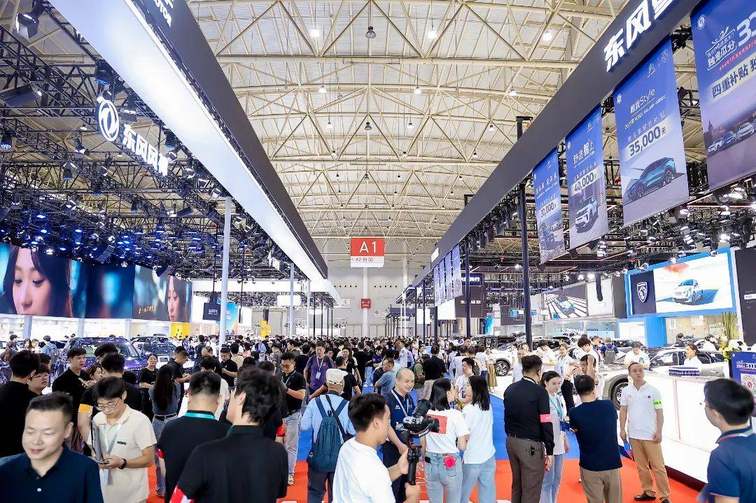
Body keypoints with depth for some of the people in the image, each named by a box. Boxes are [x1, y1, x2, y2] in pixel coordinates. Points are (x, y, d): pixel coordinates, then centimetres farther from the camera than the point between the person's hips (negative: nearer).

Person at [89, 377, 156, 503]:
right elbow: (93, 449, 11)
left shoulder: (140, 421, -16)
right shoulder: (97, 419, -1)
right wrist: (96, 459, -10)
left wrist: (122, 462, -27)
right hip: (103, 490, 4)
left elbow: (149, 459, -13)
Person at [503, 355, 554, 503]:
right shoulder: (539, 392, -14)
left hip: (511, 441, 7)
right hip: (531, 445, -7)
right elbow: (546, 423, -15)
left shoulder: (510, 389, 5)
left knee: (516, 486, 21)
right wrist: (550, 451, -9)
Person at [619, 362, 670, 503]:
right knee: (641, 466, 12)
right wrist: (622, 429, 1)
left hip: (650, 435, -3)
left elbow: (659, 412, -4)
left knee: (658, 466, 1)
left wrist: (659, 432, -9)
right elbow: (623, 411, 6)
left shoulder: (653, 390, -5)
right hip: (634, 435, 3)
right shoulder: (626, 391, 2)